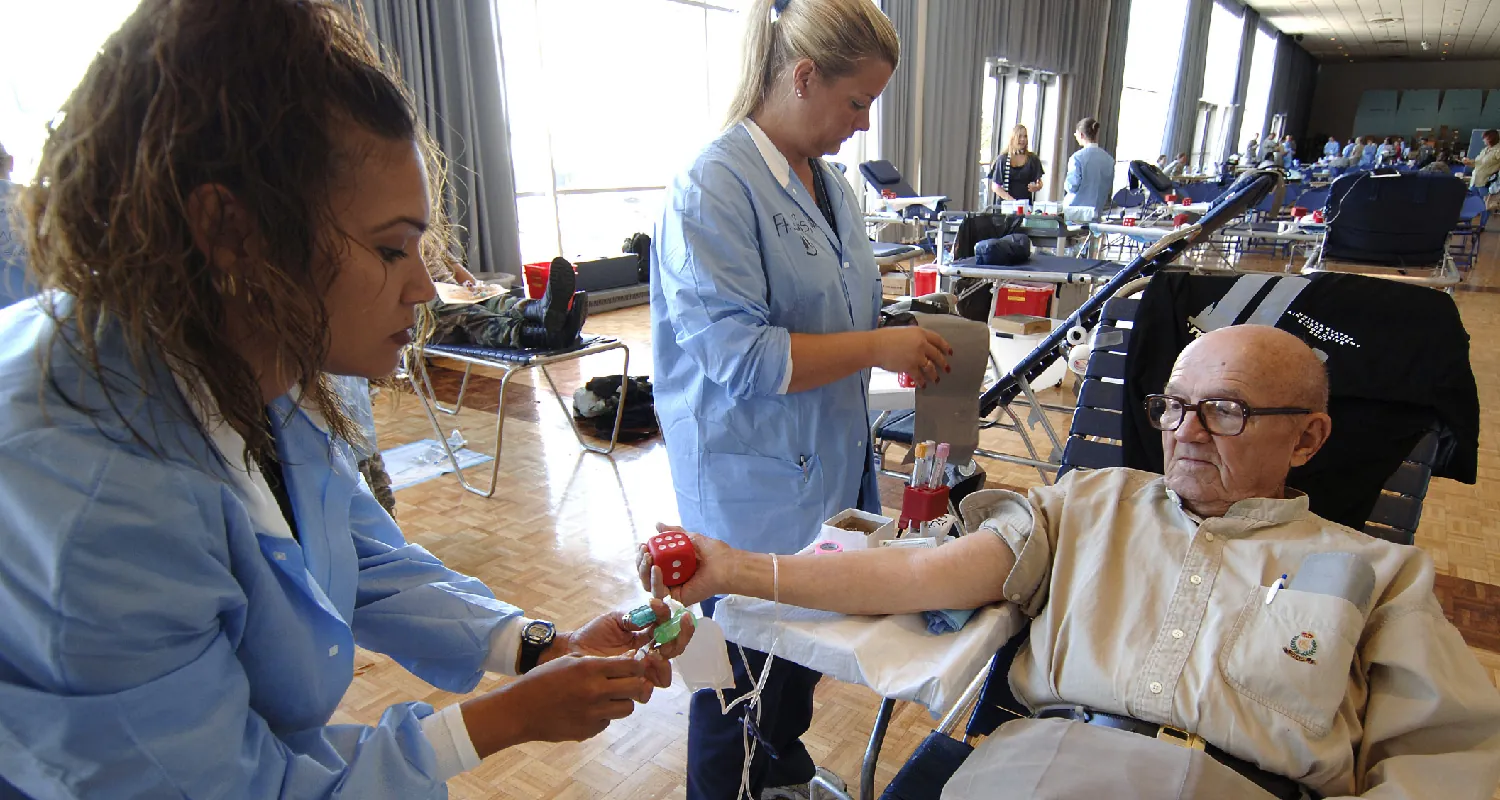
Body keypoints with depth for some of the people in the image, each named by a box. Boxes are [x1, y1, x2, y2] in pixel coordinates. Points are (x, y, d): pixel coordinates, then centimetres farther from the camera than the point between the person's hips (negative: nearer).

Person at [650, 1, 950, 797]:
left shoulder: (829, 183, 9)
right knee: (747, 676, 11)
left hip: (827, 471, 8)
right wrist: (878, 348, -20)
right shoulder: (714, 187, -18)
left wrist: (912, 341, 7)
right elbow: (737, 354, -24)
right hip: (755, 488, -8)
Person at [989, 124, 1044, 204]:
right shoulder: (1002, 159, 4)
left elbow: (1039, 182, 13)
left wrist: (1036, 187, -12)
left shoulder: (1033, 159, 9)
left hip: (1026, 203, 1)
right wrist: (1010, 199, -12)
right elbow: (995, 186, 1)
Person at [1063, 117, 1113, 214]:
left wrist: (1065, 184, 7)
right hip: (1097, 209, 5)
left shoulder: (1077, 157, -12)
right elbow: (1109, 189, 11)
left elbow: (1072, 186, -13)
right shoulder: (1109, 159, 4)